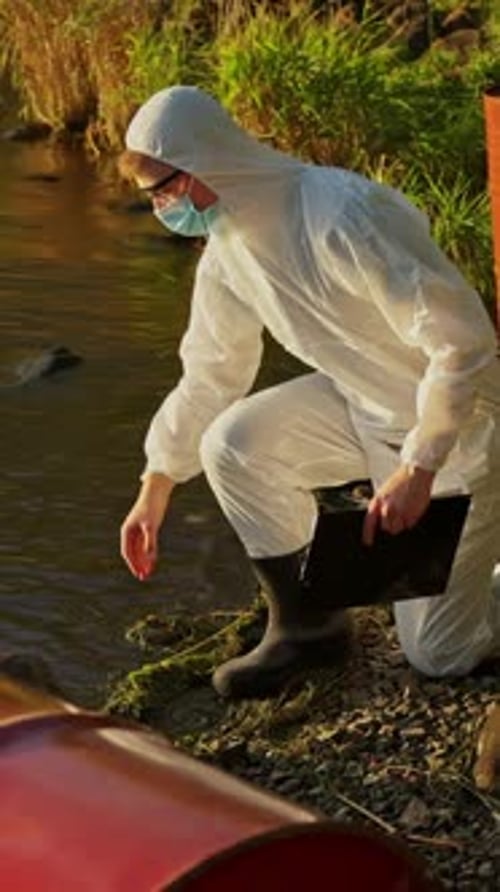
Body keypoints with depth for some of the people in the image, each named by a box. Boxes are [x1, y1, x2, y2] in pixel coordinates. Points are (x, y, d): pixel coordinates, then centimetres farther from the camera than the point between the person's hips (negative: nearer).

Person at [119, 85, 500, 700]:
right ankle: (302, 623, 2)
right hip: (365, 408, 7)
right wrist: (153, 493, 15)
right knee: (229, 445, -16)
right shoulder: (227, 255, -5)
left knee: (438, 654, -6)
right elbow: (208, 375, 10)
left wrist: (417, 470, -28)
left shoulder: (342, 220, -32)